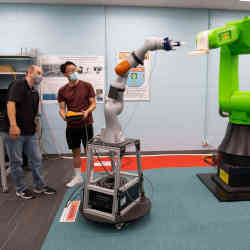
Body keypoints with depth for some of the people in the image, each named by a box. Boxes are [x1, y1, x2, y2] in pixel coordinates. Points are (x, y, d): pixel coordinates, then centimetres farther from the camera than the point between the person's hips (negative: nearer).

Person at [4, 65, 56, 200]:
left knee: (36, 159, 12)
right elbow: (11, 103, -21)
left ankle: (40, 186, 25)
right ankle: (20, 189, 20)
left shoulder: (35, 92, 16)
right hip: (15, 131, -8)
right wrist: (13, 125, -30)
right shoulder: (18, 84, -9)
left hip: (31, 132, 8)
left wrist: (33, 128, 17)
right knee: (16, 161, 6)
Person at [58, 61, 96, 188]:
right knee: (75, 152, 13)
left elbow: (93, 103, -2)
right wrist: (64, 116, -19)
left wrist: (87, 111, -22)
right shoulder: (62, 90, 5)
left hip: (86, 124, -3)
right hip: (71, 126, 3)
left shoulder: (87, 86, -1)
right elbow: (62, 108, 3)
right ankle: (78, 177, 28)